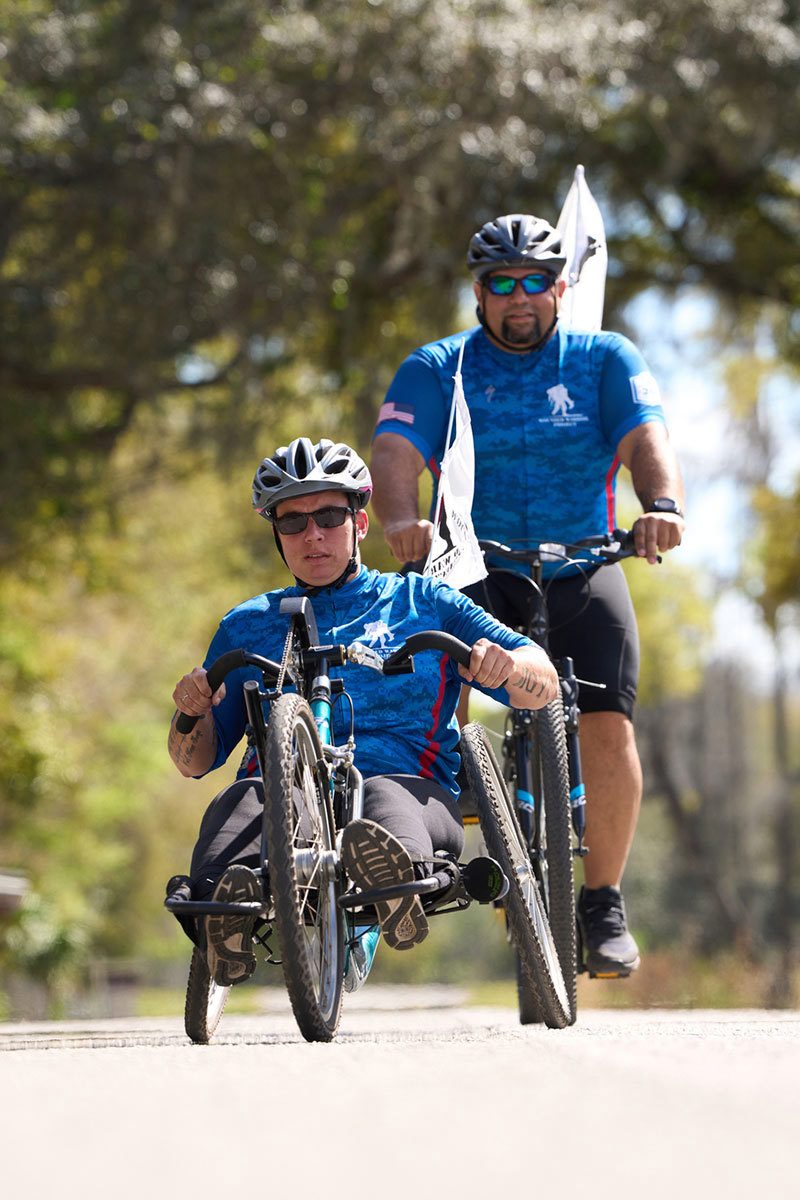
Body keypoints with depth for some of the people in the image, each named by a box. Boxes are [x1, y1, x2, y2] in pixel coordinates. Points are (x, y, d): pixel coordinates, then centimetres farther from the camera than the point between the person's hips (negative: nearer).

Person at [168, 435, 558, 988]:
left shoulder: (422, 602, 23)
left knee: (388, 796, -39)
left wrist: (506, 666, -9)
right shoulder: (248, 625, 28)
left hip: (406, 781, -1)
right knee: (238, 801, -35)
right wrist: (191, 713, 0)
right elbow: (195, 760, 24)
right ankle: (230, 893, -63)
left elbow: (543, 683, 15)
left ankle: (394, 868, -70)